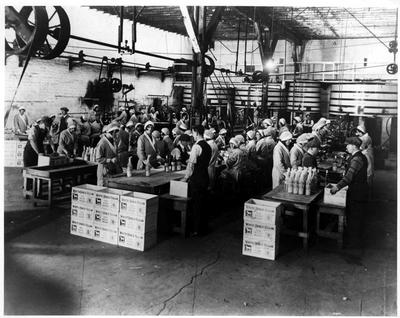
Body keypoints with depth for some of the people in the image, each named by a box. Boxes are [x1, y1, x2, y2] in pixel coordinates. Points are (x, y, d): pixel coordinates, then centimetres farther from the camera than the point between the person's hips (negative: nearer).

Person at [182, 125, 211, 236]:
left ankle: (196, 230, 8)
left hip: (197, 179, -8)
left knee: (196, 204, 0)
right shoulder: (207, 146, 10)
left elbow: (191, 164, -18)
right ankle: (203, 228, 24)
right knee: (203, 203, 15)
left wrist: (186, 177, -6)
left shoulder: (197, 146, -17)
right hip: (205, 177, 8)